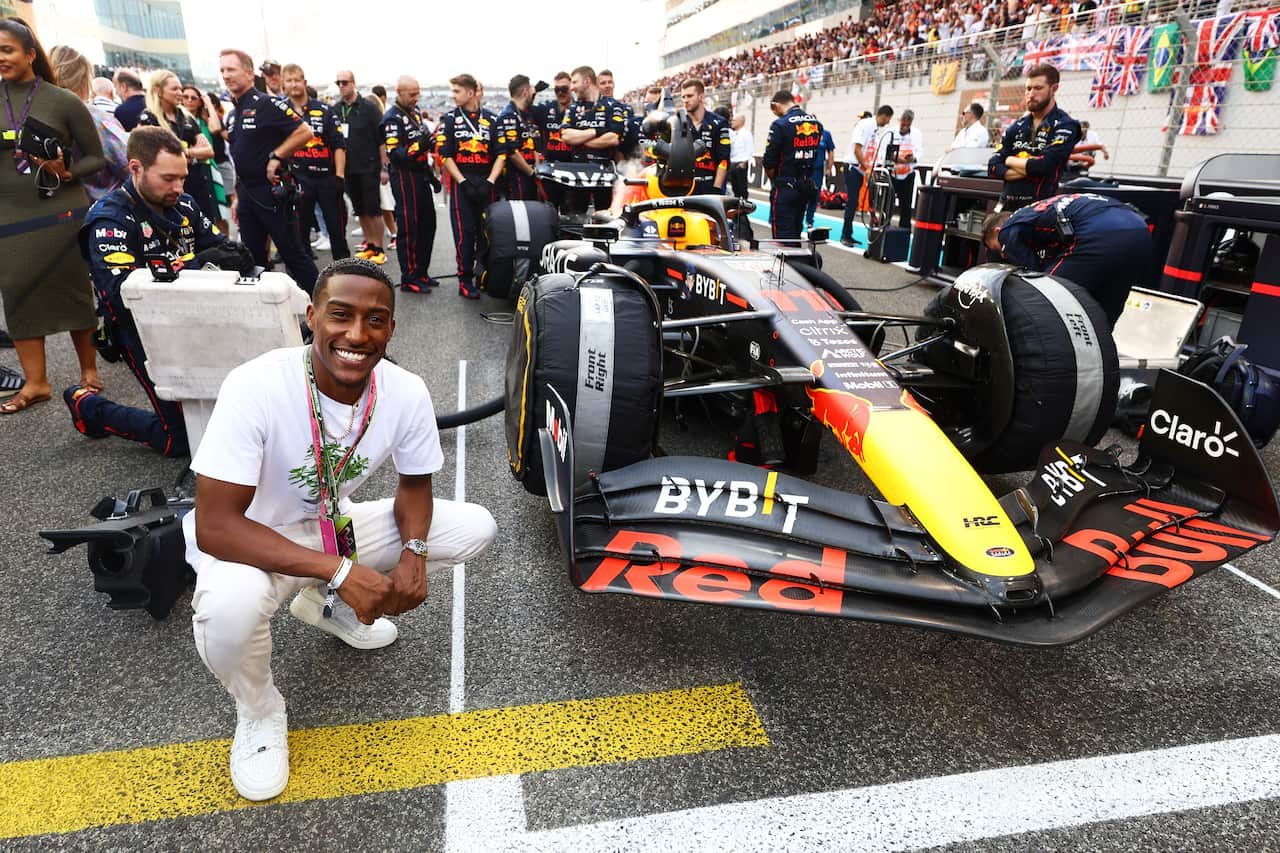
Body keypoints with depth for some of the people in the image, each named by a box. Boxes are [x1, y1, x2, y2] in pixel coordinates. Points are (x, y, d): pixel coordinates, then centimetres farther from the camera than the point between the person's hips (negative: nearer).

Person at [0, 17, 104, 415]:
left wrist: (66, 172, -16)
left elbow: (96, 158, 1)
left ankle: (89, 371, 17)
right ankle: (35, 382, 10)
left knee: (75, 290, 4)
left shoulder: (64, 101, -2)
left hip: (62, 213, -3)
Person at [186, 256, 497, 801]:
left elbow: (415, 485, -2)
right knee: (230, 605, -38)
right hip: (254, 543, -4)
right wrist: (339, 570, -38)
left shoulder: (406, 392, -18)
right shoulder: (256, 387, -30)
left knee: (476, 529, -7)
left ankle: (328, 606, 14)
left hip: (337, 526, 5)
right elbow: (214, 524, -30)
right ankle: (259, 712, 0)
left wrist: (413, 553, -22)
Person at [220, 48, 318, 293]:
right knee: (252, 258, 11)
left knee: (292, 252, -5)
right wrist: (237, 196, 18)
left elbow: (304, 132, -15)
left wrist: (276, 157, -16)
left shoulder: (267, 104, -8)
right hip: (246, 193, 8)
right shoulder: (232, 115, 16)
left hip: (270, 190, -8)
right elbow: (238, 159, 21)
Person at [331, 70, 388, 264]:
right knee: (360, 210, 9)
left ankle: (379, 249, 2)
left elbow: (382, 139, -6)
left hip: (369, 168, -5)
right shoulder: (334, 110, 10)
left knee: (373, 209, -4)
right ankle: (369, 246, 18)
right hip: (348, 168, 5)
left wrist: (384, 167, -10)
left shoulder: (369, 108, -4)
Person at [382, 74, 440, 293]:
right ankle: (409, 278, 1)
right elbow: (394, 154, -21)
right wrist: (418, 147, -34)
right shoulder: (392, 119, -12)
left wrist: (430, 174, 22)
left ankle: (421, 272, 23)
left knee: (428, 224, 12)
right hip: (404, 178, -9)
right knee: (408, 228, -6)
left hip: (420, 176, 9)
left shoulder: (415, 112, 16)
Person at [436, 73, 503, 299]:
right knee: (464, 233, -5)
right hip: (461, 183, -2)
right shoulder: (450, 119, 7)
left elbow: (501, 153, 5)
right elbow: (445, 155, 0)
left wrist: (490, 182, -8)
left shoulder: (492, 119, 10)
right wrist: (463, 182, -11)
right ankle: (465, 280, 1)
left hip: (487, 183, 2)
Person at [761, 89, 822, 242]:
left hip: (785, 189, -7)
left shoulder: (780, 125, -14)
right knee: (795, 232, 16)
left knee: (783, 235, -3)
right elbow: (818, 157, 9)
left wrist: (775, 180, 6)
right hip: (807, 188, 7)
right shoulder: (817, 124, 7)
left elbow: (769, 162, -12)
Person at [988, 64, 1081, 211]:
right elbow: (993, 167, 5)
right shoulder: (1017, 126, 15)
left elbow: (1043, 165, -15)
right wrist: (1028, 169, -8)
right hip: (1007, 205, 5)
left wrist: (1010, 161, 1)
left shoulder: (1065, 126, -1)